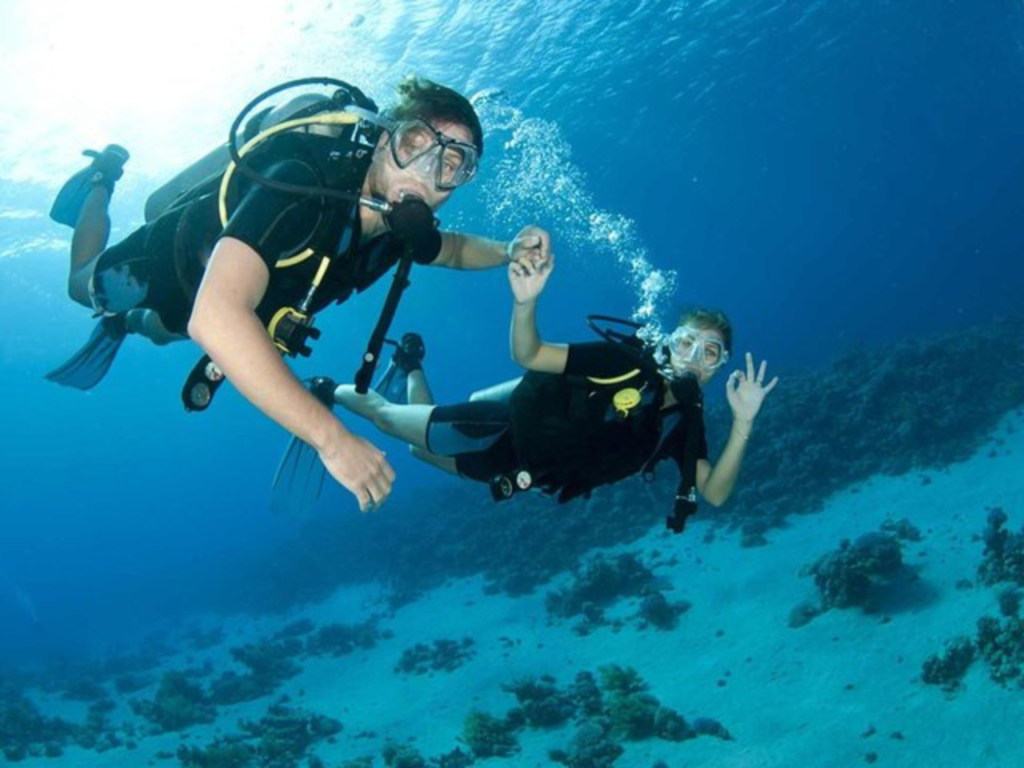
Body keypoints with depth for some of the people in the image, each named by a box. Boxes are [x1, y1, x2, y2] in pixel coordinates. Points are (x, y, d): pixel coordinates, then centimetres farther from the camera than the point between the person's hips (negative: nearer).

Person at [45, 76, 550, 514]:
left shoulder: (402, 226, -26)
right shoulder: (302, 187, -48)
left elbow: (450, 248, 2)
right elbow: (216, 317, -61)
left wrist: (507, 251, -22)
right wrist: (330, 436, -64)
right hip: (162, 264, -5)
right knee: (82, 286, 29)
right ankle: (104, 174, 44)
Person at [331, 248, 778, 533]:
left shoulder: (685, 423, -10)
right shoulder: (627, 362, -27)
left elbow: (714, 493, -18)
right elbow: (528, 356, -28)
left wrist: (742, 423, -31)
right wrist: (525, 302, -49)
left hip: (528, 469, 5)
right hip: (503, 429, -5)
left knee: (422, 449, 30)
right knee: (386, 417, 13)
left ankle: (411, 371, 55)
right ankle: (333, 390, 45)